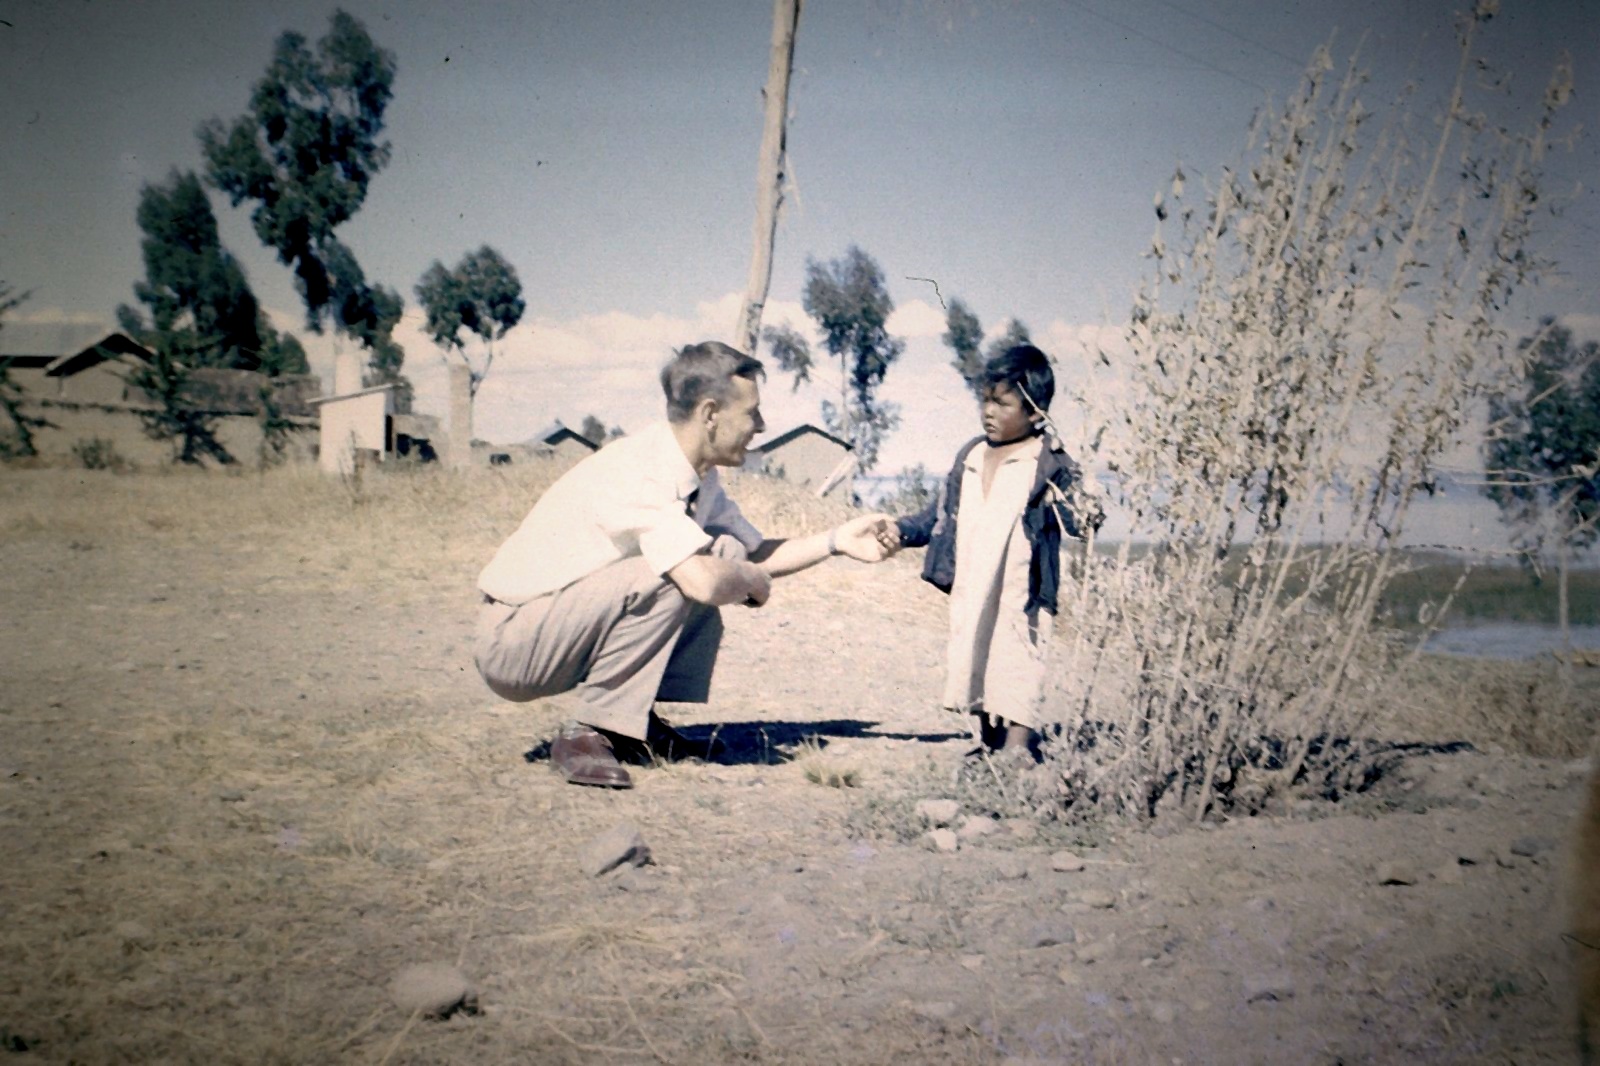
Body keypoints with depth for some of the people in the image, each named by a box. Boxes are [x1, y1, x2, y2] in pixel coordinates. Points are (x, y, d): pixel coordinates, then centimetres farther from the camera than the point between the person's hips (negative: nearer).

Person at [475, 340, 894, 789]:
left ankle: (637, 724, 3)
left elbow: (754, 553, 13)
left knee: (724, 555, 1)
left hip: (567, 626, 9)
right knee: (676, 577, -28)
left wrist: (836, 541, 2)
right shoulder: (639, 471, -26)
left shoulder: (698, 477, 3)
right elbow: (704, 582, -35)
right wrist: (752, 579, -15)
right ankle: (589, 733, -15)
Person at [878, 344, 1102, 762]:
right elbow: (941, 514, 15)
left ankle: (1016, 754, -3)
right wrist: (903, 532, 2)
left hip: (1021, 599, -7)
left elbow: (1076, 514, -15)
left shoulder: (1050, 463, -8)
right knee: (977, 666, 15)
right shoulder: (970, 457, 10)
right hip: (970, 596, 7)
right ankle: (990, 749, 29)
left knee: (1016, 678, -8)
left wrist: (1083, 516, -37)